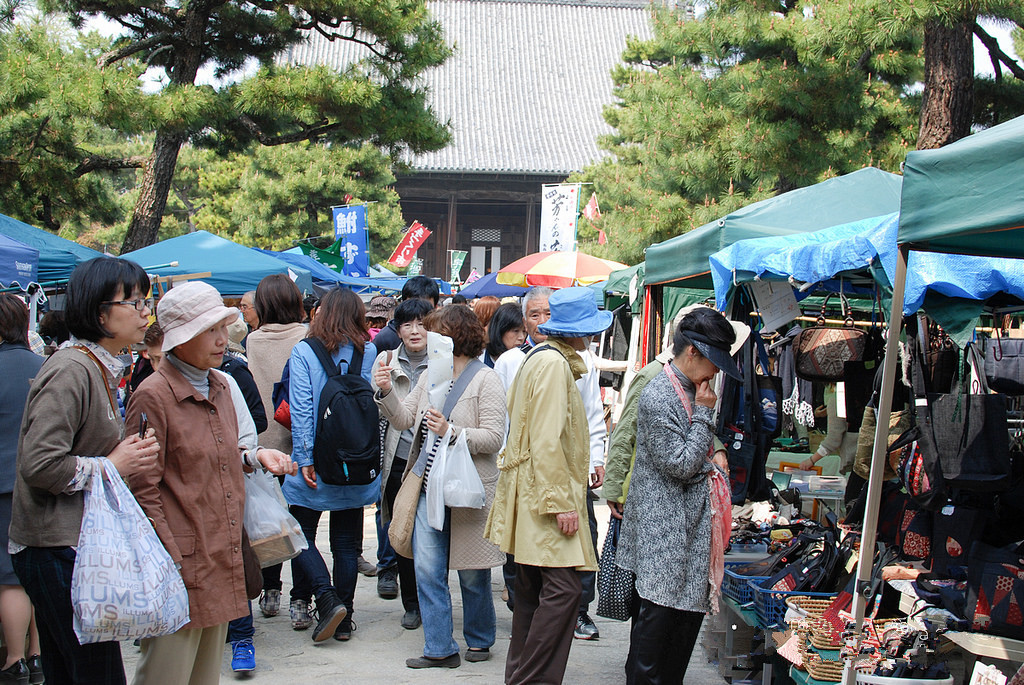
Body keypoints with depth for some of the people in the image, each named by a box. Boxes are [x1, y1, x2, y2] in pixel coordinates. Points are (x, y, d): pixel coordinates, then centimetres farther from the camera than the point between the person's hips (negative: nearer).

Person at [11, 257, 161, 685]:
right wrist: (111, 466, -13)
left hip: (74, 545, 10)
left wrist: (129, 453, 9)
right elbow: (41, 466, -23)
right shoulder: (71, 372, -16)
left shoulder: (100, 369, 16)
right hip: (59, 550, -10)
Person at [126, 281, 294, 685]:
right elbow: (143, 490, -13)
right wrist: (170, 563, -16)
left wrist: (254, 457, 6)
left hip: (223, 558, 8)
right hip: (181, 566, -8)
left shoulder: (220, 386, 12)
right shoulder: (153, 397, -12)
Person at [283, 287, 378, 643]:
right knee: (347, 542, 11)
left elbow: (301, 409, -11)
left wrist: (305, 459, -10)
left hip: (317, 466, -3)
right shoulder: (369, 354, 0)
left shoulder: (303, 353, -7)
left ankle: (328, 598, -8)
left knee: (301, 534, 10)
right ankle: (343, 620, 15)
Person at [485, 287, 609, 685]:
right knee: (562, 589, -12)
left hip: (534, 494, 11)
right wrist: (561, 502, -21)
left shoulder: (540, 358, 16)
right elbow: (548, 440, -21)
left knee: (532, 587, 14)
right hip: (547, 492, -11)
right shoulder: (553, 364, -15)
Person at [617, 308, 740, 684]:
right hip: (664, 529, -9)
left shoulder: (693, 391, 12)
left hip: (690, 523, 9)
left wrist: (712, 457, 8)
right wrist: (704, 413, -14)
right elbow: (681, 464, -19)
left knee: (691, 610, 12)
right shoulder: (657, 398, -18)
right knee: (658, 612, -3)